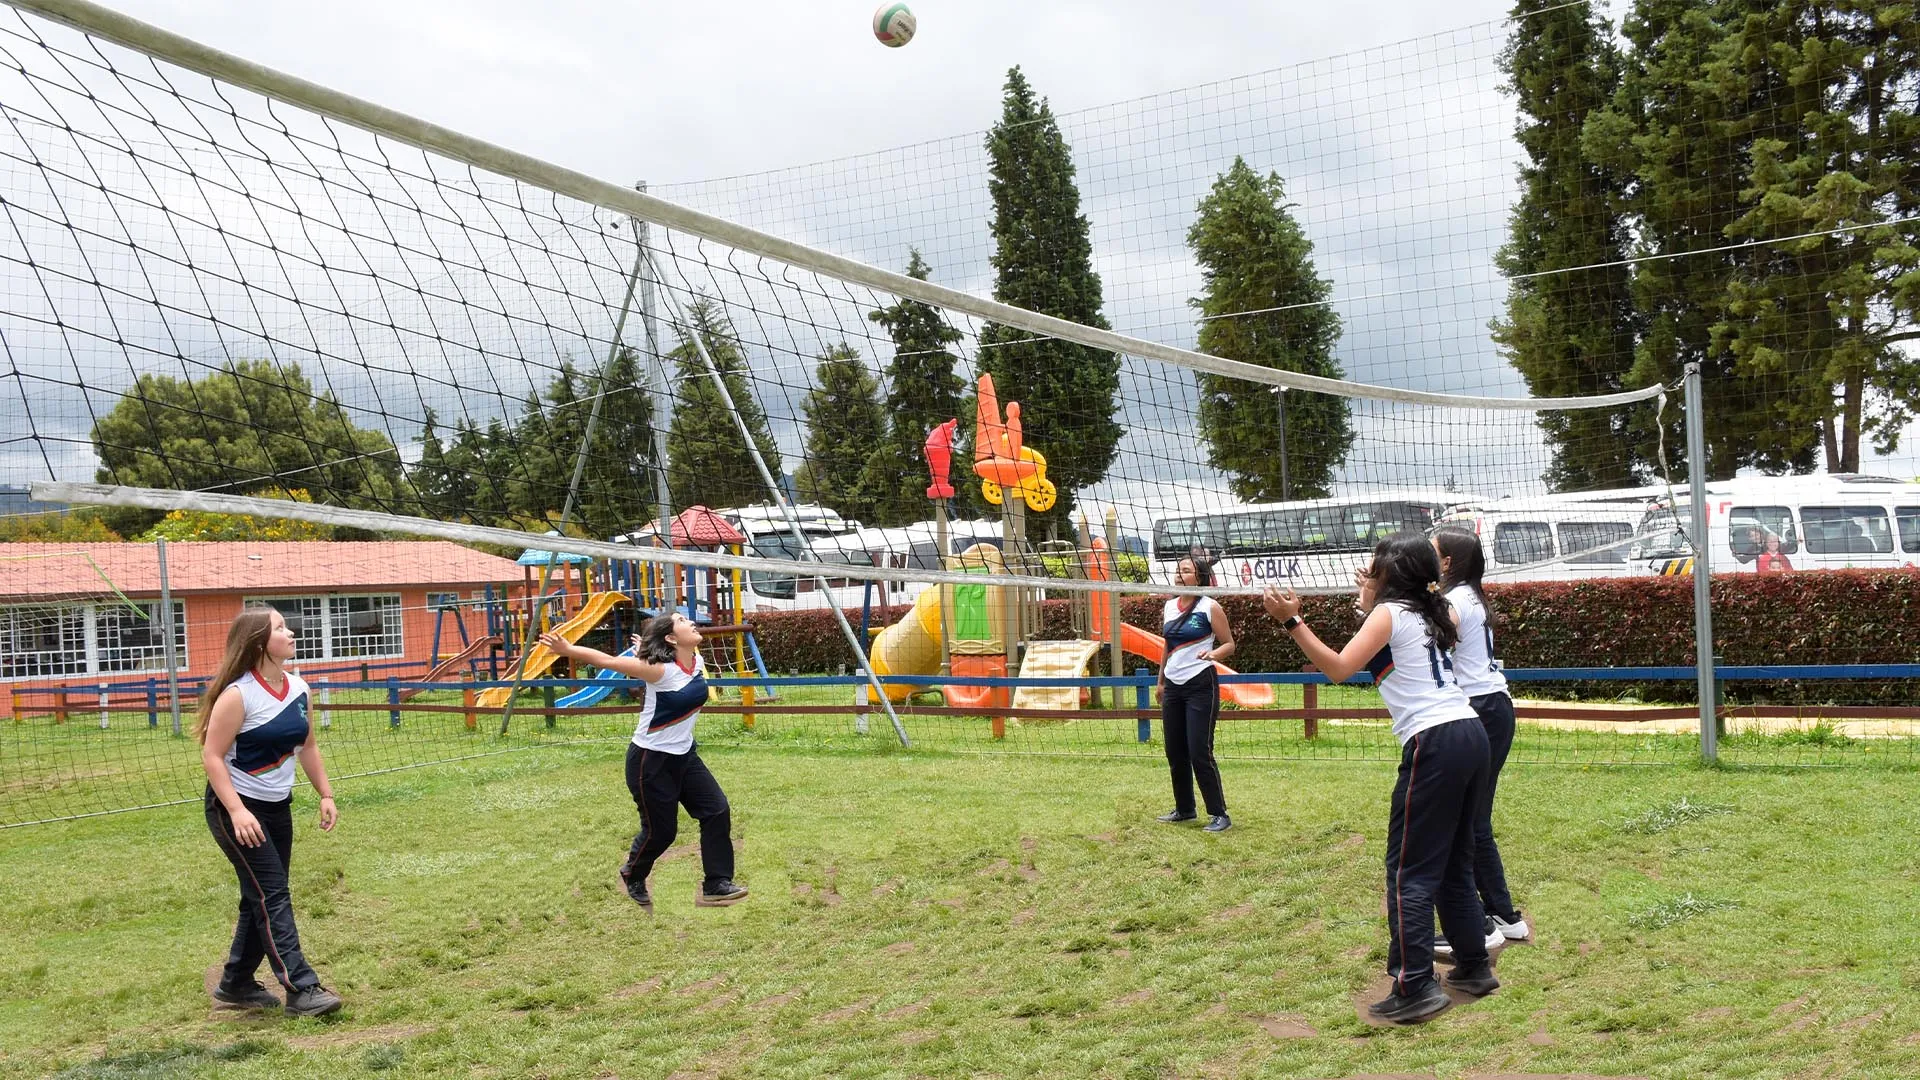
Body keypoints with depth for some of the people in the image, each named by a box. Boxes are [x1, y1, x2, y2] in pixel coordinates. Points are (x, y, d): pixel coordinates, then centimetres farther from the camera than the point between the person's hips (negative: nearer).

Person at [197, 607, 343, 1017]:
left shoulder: (298, 688, 3)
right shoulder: (237, 695, -18)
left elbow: (307, 746, 15)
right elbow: (212, 756, -19)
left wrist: (325, 795, 9)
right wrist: (237, 811, -27)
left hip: (277, 807, 8)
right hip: (235, 809, -8)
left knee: (263, 898, 12)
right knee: (271, 895, -10)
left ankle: (236, 984, 26)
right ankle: (301, 988, -12)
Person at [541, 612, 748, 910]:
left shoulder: (698, 661, -4)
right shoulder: (660, 670, -24)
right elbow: (608, 661, -23)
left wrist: (648, 647, 28)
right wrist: (567, 650, -25)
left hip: (684, 754, 7)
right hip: (651, 759, -7)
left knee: (717, 811, -3)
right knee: (660, 830, 4)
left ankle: (716, 885, 4)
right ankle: (632, 876, 34)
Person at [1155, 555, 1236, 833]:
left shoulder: (1210, 607, -6)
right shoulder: (1169, 607, 12)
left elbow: (1229, 644, -4)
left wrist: (1213, 654, -23)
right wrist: (1161, 680, 21)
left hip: (1200, 686, -6)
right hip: (1173, 686, 7)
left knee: (1200, 753, -10)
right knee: (1175, 753, 8)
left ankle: (1219, 814, -2)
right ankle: (1184, 809, 22)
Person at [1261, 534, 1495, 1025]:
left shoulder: (1388, 613, -3)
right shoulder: (1427, 614, 19)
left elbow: (1338, 668, -13)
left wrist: (1291, 621, -14)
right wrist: (1370, 602, 34)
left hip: (1434, 744, -9)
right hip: (1470, 735, 9)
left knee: (1409, 870, -5)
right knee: (1453, 862, 19)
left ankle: (1415, 989, -8)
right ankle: (1474, 967, 24)